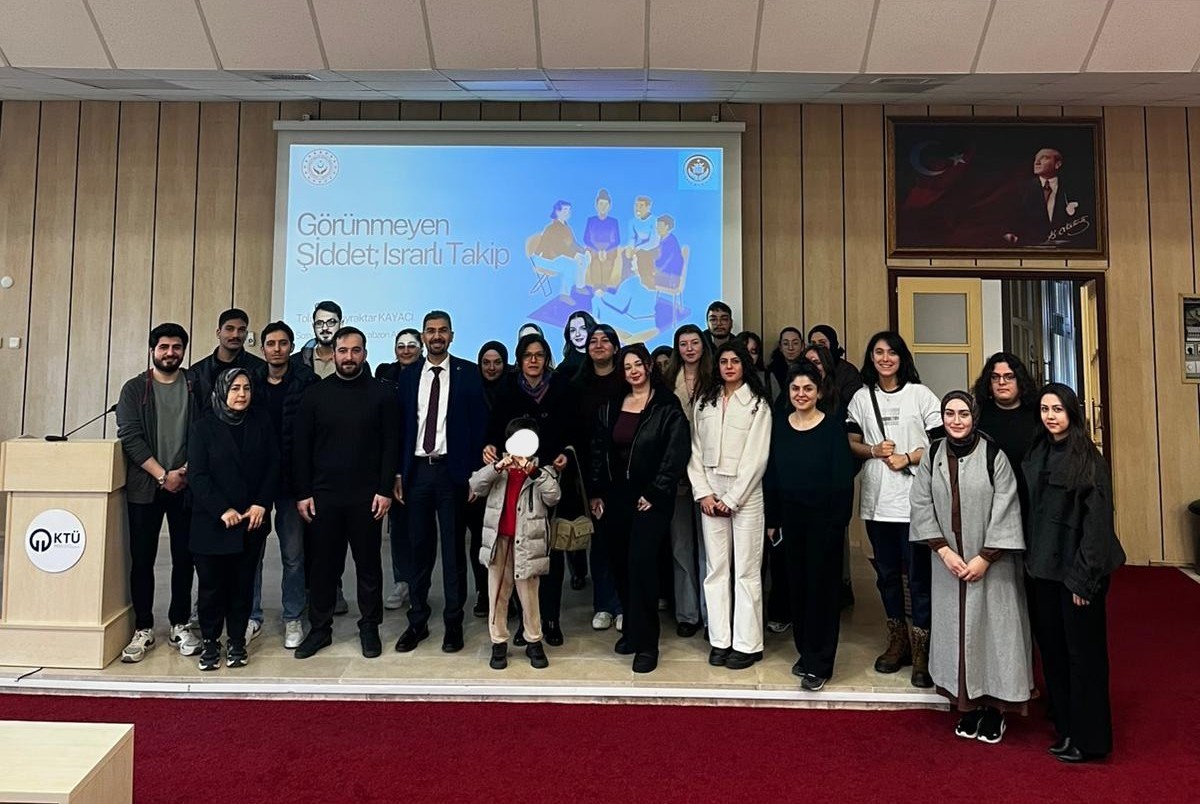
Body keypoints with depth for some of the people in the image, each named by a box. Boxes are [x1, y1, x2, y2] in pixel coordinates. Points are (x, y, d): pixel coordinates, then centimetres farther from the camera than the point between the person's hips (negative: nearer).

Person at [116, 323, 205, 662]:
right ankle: (143, 629, 16)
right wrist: (162, 475, -12)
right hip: (145, 487, 0)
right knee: (142, 559, 4)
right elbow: (130, 437, -5)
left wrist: (187, 469, -12)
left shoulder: (197, 386, 5)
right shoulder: (134, 389, 4)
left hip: (186, 486, 0)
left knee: (184, 558, 6)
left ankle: (180, 625, 18)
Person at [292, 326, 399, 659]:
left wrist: (385, 490, -8)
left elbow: (390, 445, -1)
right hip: (323, 495, 1)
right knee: (323, 563, 9)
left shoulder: (381, 393, 1)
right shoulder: (315, 394, 5)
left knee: (368, 563, 7)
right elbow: (302, 447, 4)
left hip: (366, 496, -1)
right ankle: (319, 628, 22)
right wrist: (303, 493, -1)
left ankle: (370, 627, 20)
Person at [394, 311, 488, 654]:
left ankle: (453, 623, 16)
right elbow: (401, 425, 8)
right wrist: (398, 473, 4)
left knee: (454, 548, 5)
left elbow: (480, 423, -2)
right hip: (417, 469, 2)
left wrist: (475, 472, -8)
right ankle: (417, 622, 20)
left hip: (452, 470, -2)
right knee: (420, 548, 9)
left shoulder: (469, 373, 0)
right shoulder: (409, 375, 9)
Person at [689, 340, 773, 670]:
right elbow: (695, 451, 8)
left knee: (747, 570, 0)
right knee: (715, 568, 6)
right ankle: (719, 640, 13)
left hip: (745, 493, -4)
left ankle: (747, 644, 7)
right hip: (710, 493, 4)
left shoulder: (757, 403, -1)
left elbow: (756, 456, -7)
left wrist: (732, 498, -10)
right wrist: (703, 493, -3)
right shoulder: (704, 403, 11)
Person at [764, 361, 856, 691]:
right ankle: (805, 651, 27)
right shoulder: (778, 425, 4)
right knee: (796, 586, 12)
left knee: (822, 587, 2)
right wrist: (772, 520, 5)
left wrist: (839, 522, -13)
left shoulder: (833, 427, -7)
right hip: (790, 518, 4)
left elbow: (844, 479, -8)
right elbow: (770, 475, 6)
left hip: (824, 519, -4)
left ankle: (818, 664, 11)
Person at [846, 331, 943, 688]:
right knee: (887, 573, 12)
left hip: (915, 498, -3)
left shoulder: (920, 394, 1)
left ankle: (921, 651, 9)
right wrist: (874, 451, -9)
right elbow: (851, 443, 10)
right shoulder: (861, 397, 9)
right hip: (876, 498, 3)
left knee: (919, 575, -2)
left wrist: (908, 458, -13)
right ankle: (897, 641, 27)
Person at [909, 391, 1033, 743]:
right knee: (956, 628, 9)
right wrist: (944, 550, -10)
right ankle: (967, 704, 23)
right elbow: (921, 505, -2)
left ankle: (995, 708, 17)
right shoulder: (933, 455, 0)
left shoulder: (994, 456, -10)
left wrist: (985, 558, -13)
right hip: (948, 562, 3)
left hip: (991, 563, -3)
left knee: (992, 628, 4)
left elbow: (1005, 511, -11)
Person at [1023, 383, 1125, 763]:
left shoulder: (1089, 460, -11)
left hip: (1077, 570, -6)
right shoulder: (1037, 455, 6)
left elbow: (1097, 521, -14)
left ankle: (1089, 739, 19)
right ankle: (1067, 728, 28)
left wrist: (1084, 578, -16)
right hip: (1045, 568, 6)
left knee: (1082, 652, 5)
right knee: (1052, 649, 13)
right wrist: (1031, 560, 5)